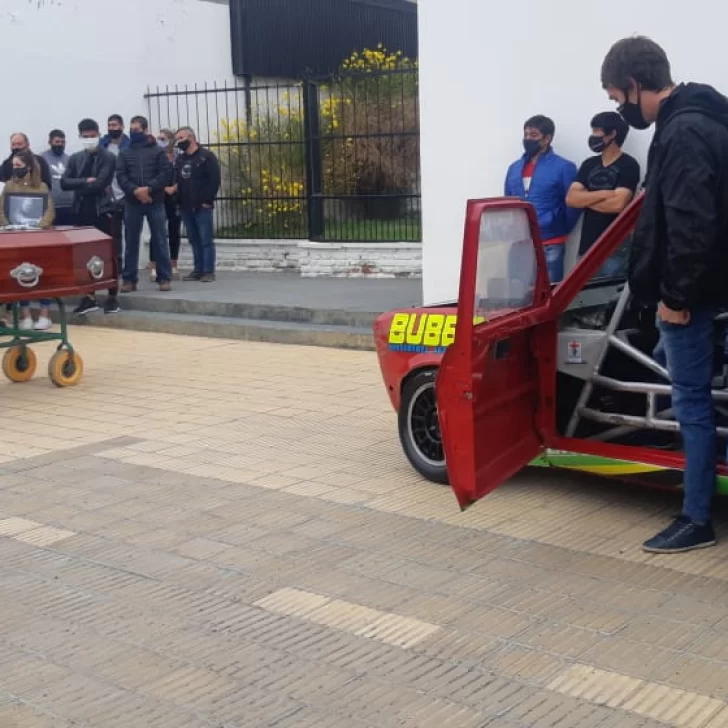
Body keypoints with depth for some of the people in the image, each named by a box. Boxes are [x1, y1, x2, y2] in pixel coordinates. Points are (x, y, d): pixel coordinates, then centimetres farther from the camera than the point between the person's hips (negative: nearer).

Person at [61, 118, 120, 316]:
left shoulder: (108, 157, -2)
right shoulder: (75, 158, 13)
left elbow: (101, 184, -15)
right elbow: (64, 183, -1)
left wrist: (79, 187, -7)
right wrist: (86, 181, -12)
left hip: (102, 211, -4)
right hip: (82, 212, 4)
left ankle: (112, 296, 8)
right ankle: (90, 296, 14)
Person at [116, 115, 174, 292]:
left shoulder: (158, 151, 4)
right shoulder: (124, 153, 10)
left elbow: (166, 174, -5)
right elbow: (121, 176, 1)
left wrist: (148, 188, -16)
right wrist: (135, 190, -15)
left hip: (155, 202, -2)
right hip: (132, 202, 2)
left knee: (160, 241, 0)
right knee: (131, 242, 4)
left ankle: (164, 278, 5)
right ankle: (129, 279, 9)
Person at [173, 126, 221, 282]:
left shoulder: (206, 156, -3)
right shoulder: (180, 159, 17)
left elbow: (214, 180, -10)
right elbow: (177, 181, 18)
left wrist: (208, 200, -15)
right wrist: (178, 202, 6)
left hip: (202, 206, -6)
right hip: (185, 207, 6)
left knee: (206, 240, -4)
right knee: (194, 240, 9)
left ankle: (209, 271, -2)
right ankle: (198, 270, 14)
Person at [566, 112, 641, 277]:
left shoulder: (628, 165, -4)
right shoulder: (589, 164, 14)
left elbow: (618, 204, -16)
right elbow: (571, 199, 2)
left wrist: (586, 199, -3)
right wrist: (603, 194, -10)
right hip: (587, 247, 5)